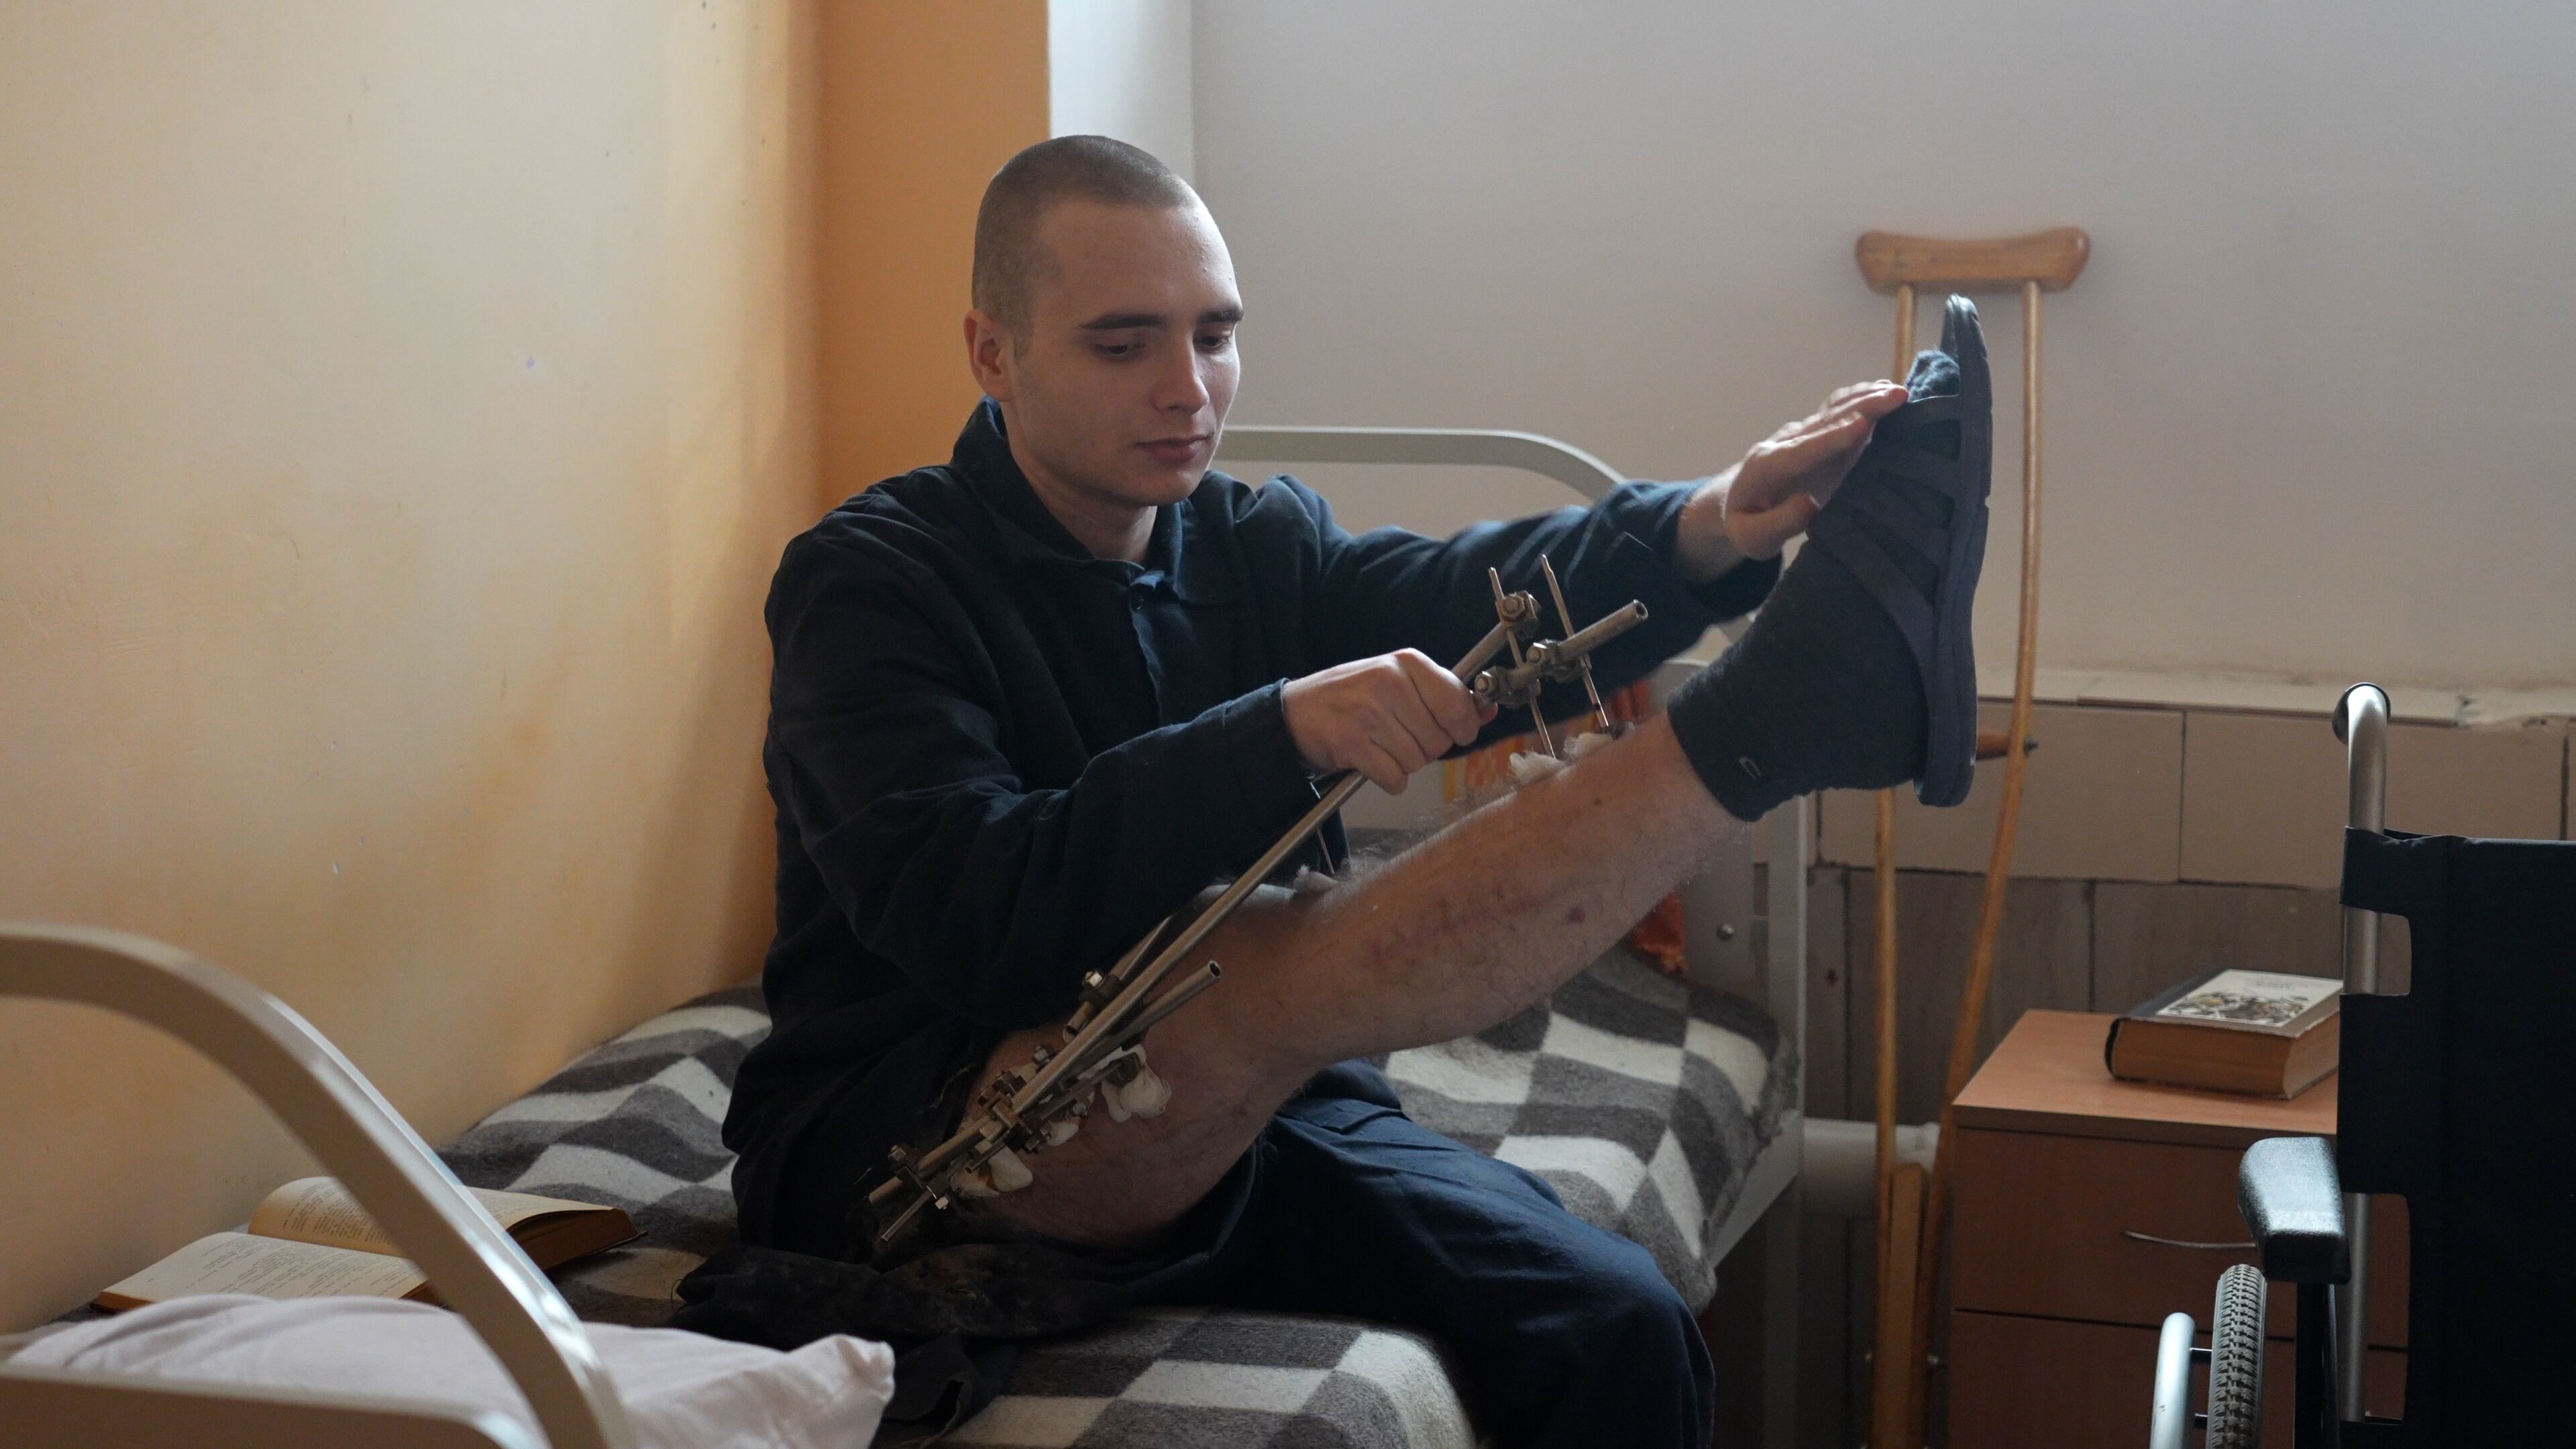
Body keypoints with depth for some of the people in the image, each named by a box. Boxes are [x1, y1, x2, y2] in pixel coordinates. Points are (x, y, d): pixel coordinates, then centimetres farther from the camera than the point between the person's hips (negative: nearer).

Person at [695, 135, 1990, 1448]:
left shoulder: (1255, 545, 10)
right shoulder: (871, 580, -7)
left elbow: (1475, 602, -11)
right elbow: (967, 918, -24)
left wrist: (1707, 530, -32)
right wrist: (1283, 737, -34)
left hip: (1240, 1130, 6)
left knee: (1611, 1331, -23)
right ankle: (1779, 719, -33)